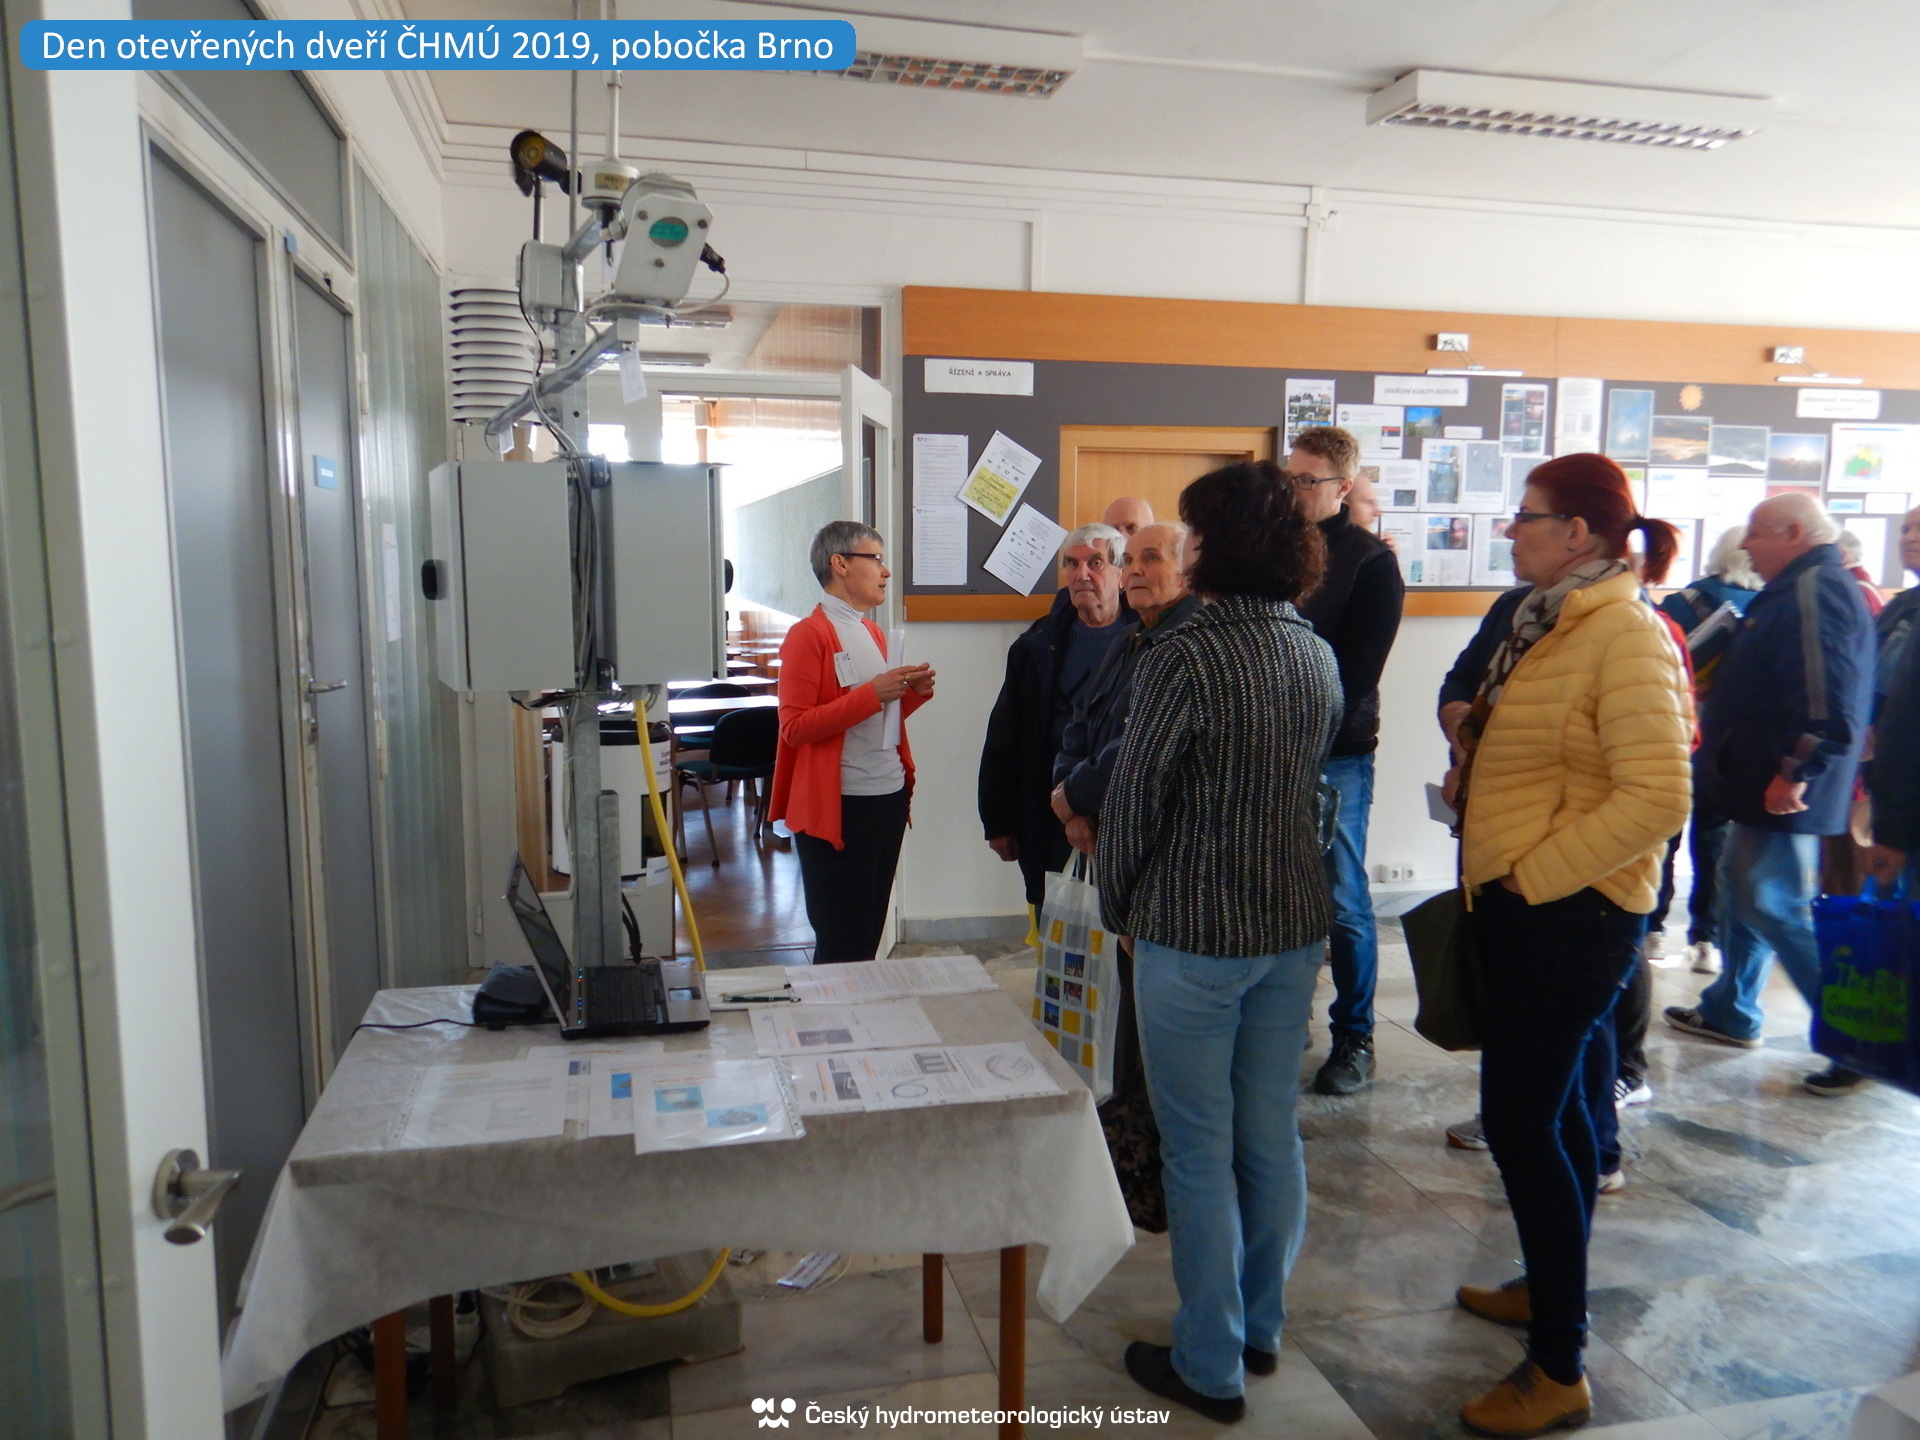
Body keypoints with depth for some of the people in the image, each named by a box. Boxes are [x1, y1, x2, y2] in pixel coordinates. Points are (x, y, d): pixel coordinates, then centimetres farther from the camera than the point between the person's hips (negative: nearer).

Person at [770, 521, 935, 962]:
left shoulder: (871, 632, 15)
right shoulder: (809, 634, -10)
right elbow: (794, 727, -17)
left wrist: (914, 693, 5)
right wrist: (872, 694, -21)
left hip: (889, 796, 8)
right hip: (839, 806, -8)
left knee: (870, 931, 15)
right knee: (842, 941, 1)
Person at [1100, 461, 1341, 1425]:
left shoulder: (1184, 656, -19)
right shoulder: (1318, 655, 3)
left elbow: (1134, 796, -14)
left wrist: (1118, 907, 1)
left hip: (1193, 933, -7)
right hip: (1295, 925, 7)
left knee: (1199, 1152, 7)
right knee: (1272, 1136, 18)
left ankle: (1210, 1366, 21)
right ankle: (1259, 1328, 36)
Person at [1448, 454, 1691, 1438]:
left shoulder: (1626, 636, -17)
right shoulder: (1547, 622, 12)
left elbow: (1657, 797, -25)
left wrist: (1535, 872, -21)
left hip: (1572, 915, -9)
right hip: (1525, 908, 10)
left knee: (1522, 1122, -5)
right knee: (1556, 1109, 21)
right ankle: (1552, 1288, 38)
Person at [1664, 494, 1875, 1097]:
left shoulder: (1815, 590, -18)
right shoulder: (1800, 589, 16)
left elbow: (1825, 698, -28)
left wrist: (1796, 772, -26)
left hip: (1784, 795, -11)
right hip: (1765, 785, 11)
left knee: (1777, 908, -7)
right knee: (1742, 890, 19)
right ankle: (1730, 1012, 32)